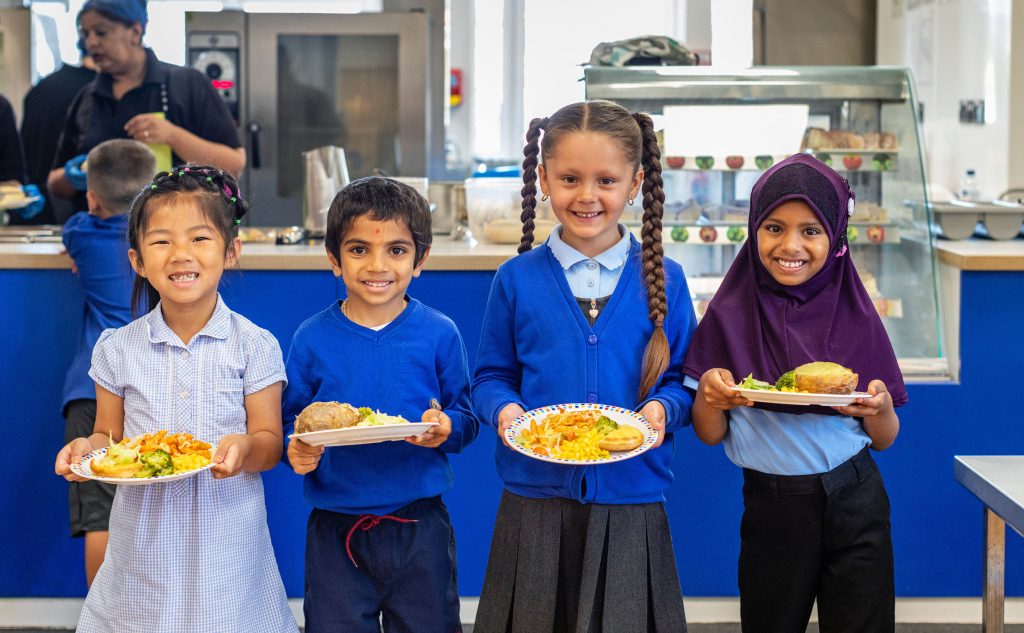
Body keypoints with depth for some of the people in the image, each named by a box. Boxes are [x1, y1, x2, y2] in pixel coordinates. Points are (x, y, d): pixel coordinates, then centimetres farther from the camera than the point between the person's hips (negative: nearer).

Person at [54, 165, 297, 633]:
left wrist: (245, 447, -23)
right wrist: (88, 448, -13)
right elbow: (110, 436, 8)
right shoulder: (117, 349, 2)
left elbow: (270, 443, -2)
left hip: (226, 538, -1)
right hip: (144, 539, 2)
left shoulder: (255, 346, -4)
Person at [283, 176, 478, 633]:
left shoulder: (439, 335, -2)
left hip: (420, 529, 0)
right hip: (335, 529, 0)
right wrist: (298, 450, -17)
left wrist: (446, 427, -18)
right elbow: (291, 421, 4)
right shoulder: (312, 339, -1)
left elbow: (465, 417, 4)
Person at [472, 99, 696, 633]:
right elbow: (491, 375, 6)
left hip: (631, 507, 0)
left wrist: (662, 407, -16)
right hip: (535, 503, 0)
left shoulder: (663, 280, 1)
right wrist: (503, 408, -14)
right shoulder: (517, 279, 1)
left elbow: (682, 379, 4)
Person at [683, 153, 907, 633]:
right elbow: (711, 435, 0)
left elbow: (885, 439, 5)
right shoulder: (730, 317, -4)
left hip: (853, 501, 1)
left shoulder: (856, 317, -1)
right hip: (771, 506, 0)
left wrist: (879, 409, -17)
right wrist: (708, 395, -20)